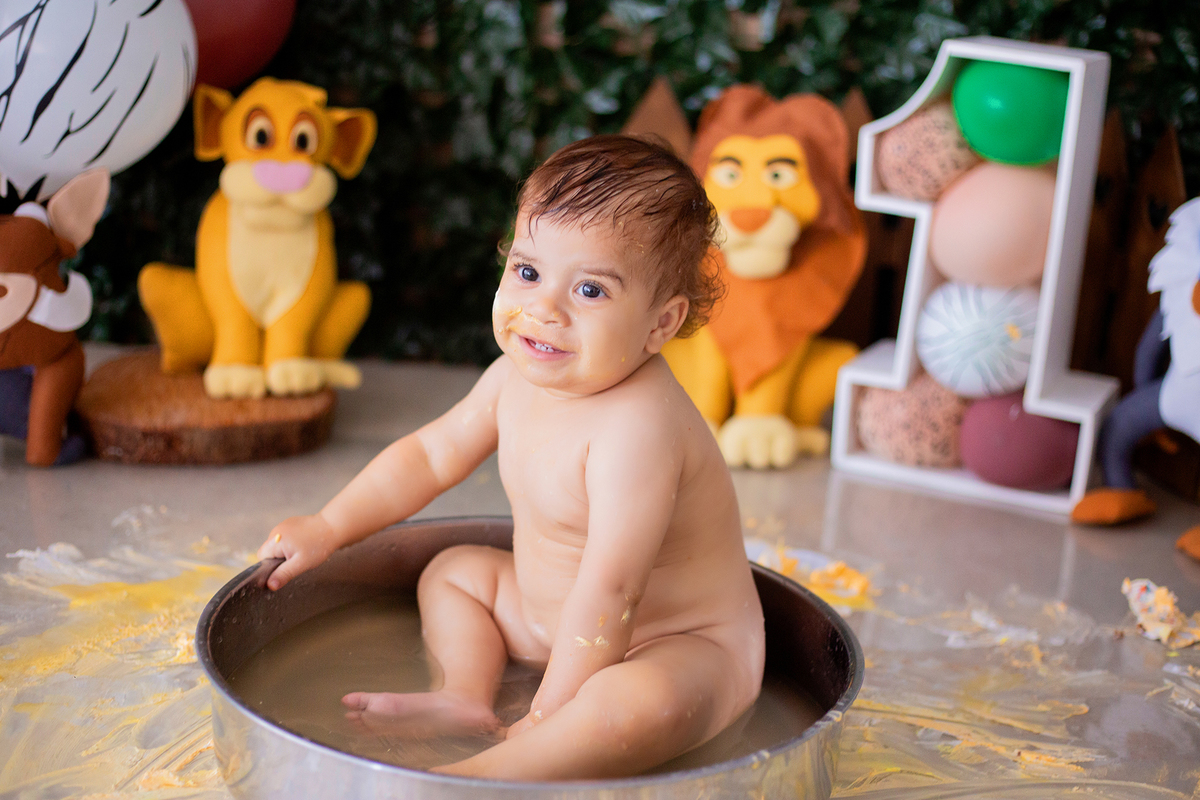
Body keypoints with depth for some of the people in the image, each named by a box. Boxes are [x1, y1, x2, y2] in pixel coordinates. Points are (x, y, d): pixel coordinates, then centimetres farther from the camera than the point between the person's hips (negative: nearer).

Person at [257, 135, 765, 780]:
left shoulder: (636, 425, -33)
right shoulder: (517, 377, -5)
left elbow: (609, 592, -34)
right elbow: (433, 453, 13)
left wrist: (548, 714, -29)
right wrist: (328, 528, 11)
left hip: (680, 646, -9)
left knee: (639, 703, -41)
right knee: (454, 572, 19)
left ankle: (473, 776, -37)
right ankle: (467, 699, -3)